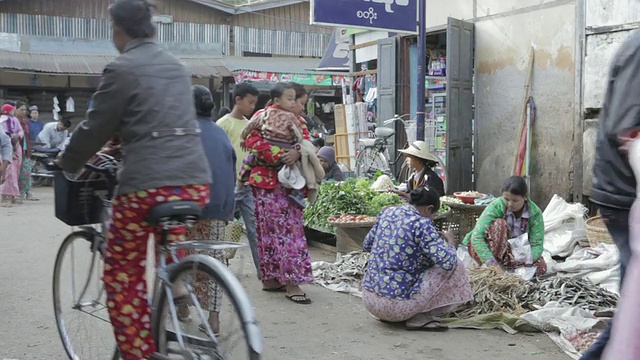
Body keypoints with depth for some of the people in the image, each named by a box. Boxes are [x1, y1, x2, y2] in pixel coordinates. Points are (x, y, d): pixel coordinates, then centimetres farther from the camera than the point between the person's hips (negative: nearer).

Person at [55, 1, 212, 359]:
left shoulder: (122, 69, -4)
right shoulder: (177, 66, 18)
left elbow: (97, 127, 0)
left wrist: (68, 163, 18)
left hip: (148, 182, -6)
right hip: (195, 180, 7)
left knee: (123, 274, 8)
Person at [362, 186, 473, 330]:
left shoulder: (387, 212, 7)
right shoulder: (422, 224, -13)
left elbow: (367, 245, 20)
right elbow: (447, 262, -18)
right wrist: (450, 242, 2)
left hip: (368, 298, 8)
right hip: (395, 304, -7)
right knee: (456, 267, 3)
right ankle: (419, 318, -3)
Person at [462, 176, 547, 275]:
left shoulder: (535, 213, -16)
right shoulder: (496, 206, -25)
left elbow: (537, 245, -20)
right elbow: (477, 237, -33)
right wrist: (490, 261, -45)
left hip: (513, 253, 3)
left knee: (541, 266, -22)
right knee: (500, 224, -32)